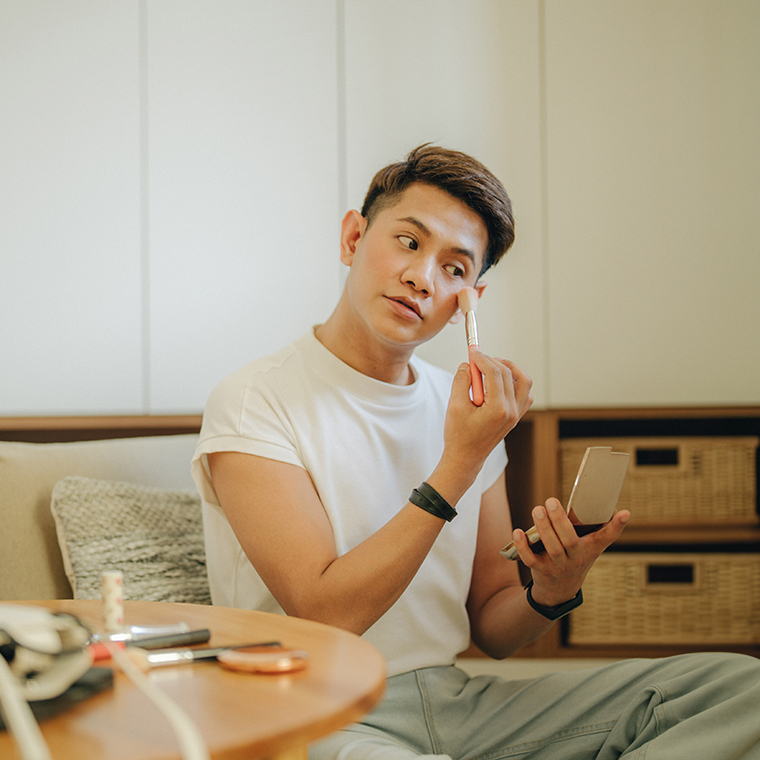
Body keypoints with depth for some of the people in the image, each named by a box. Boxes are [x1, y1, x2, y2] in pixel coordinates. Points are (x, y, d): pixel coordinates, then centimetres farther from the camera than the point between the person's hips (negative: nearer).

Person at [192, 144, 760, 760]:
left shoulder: (464, 408, 10)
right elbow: (327, 615, -18)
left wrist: (554, 590, -10)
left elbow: (492, 630, 13)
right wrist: (460, 463, -19)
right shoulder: (254, 402, -9)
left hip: (456, 703, 6)